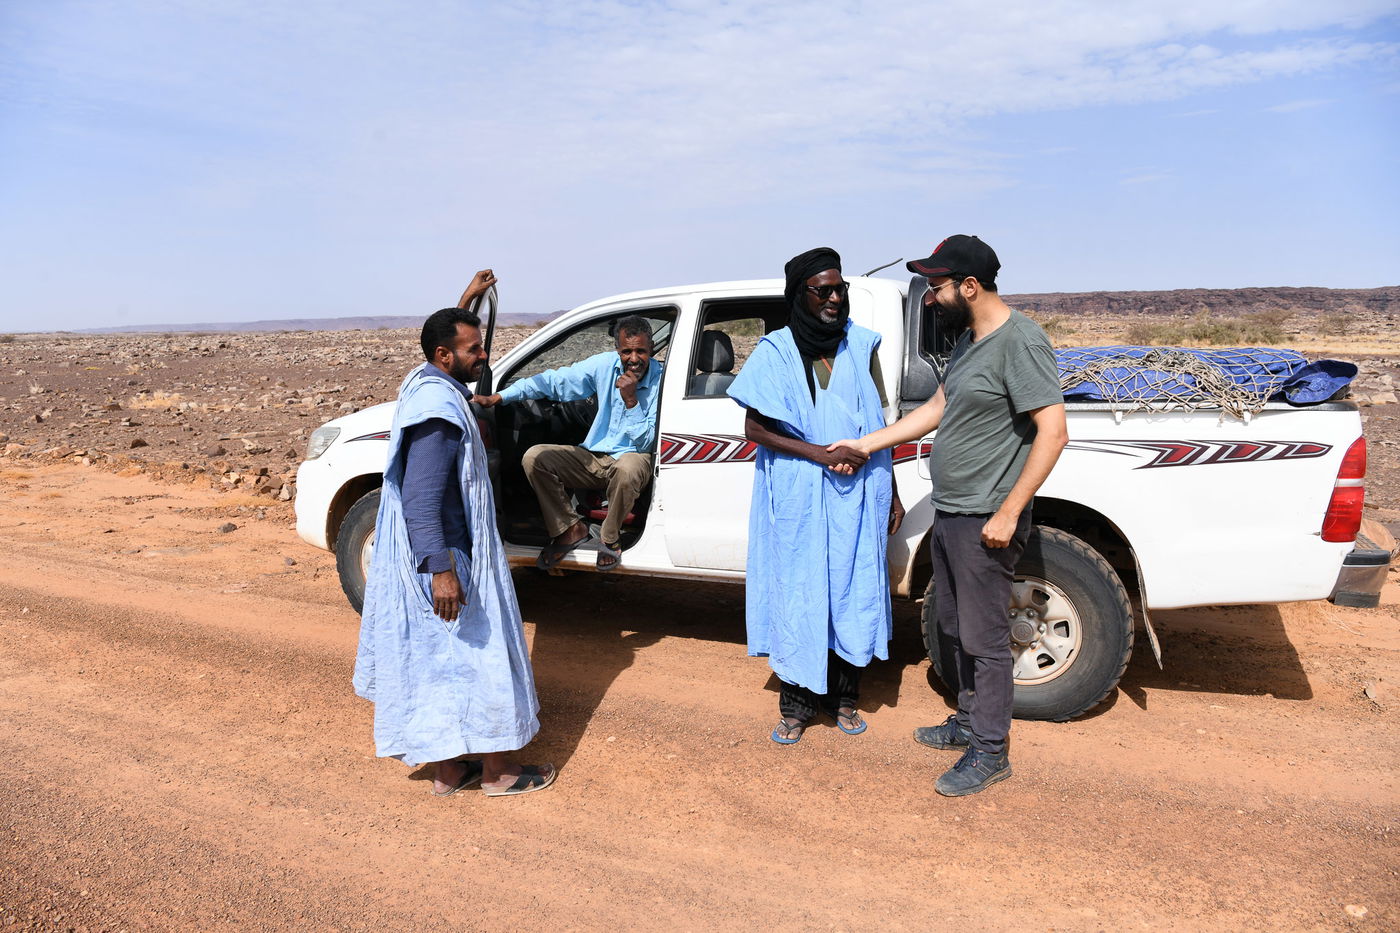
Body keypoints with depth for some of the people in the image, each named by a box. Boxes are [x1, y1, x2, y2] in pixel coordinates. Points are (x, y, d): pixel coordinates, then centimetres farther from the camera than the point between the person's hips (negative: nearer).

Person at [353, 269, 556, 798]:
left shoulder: (426, 383, 7)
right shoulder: (439, 412, -23)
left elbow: (446, 335, 33)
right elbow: (421, 500, -28)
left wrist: (467, 302, 33)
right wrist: (441, 570, -31)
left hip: (434, 555, 10)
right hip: (446, 559, -10)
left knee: (441, 661, 15)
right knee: (479, 655, 3)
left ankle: (447, 770, 26)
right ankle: (498, 771, 17)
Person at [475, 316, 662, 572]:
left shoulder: (661, 380, -14)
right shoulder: (605, 364, -3)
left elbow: (646, 442, -17)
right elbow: (554, 381, 1)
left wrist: (631, 399, -28)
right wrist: (498, 397, -2)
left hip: (633, 457, -5)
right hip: (594, 456, 5)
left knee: (627, 468, -42)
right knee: (534, 457, -13)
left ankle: (610, 538, -15)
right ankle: (571, 529, -5)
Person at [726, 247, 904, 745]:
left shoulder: (861, 345, 5)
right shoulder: (776, 352, -3)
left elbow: (877, 425, 11)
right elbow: (755, 428, -7)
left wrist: (891, 492, 12)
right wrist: (822, 454, -17)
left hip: (857, 497, 3)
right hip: (799, 501, -2)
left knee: (853, 591, 9)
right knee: (799, 595, 4)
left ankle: (844, 696, 27)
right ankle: (796, 704, 19)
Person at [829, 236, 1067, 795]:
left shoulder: (1020, 342, -18)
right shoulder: (969, 340, 11)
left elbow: (1052, 432, -22)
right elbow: (938, 407, 20)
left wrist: (1008, 513, -22)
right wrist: (866, 444, 17)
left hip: (986, 522, -10)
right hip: (949, 514, 10)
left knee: (984, 638, 1)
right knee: (951, 629, 20)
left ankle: (989, 752, 16)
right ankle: (969, 721, 37)